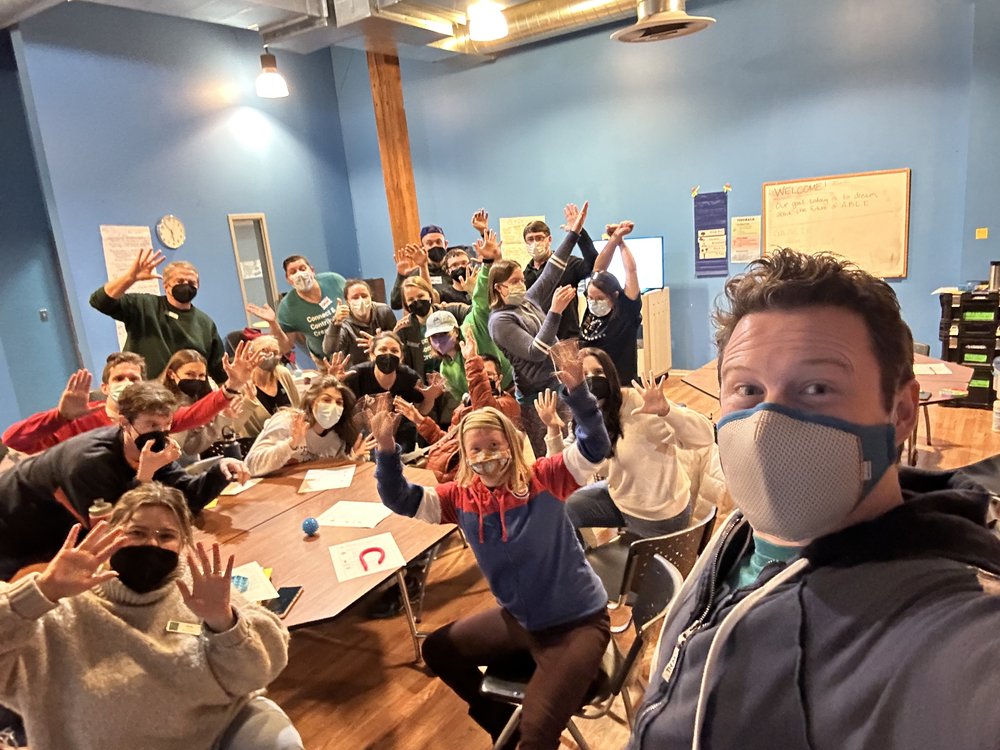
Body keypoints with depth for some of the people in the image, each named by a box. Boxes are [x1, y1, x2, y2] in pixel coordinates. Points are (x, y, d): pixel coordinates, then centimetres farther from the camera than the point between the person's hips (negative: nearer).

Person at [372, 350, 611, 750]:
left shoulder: (543, 480, -19)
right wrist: (387, 450, -27)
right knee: (438, 649, 21)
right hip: (518, 620, 7)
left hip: (578, 623, -6)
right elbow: (400, 500, -11)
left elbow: (594, 448, -30)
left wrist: (578, 394, -45)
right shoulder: (460, 496, -6)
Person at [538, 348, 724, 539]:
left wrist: (665, 411, -49)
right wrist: (553, 431, -19)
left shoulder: (637, 403, -28)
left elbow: (704, 436, -32)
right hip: (620, 498, 6)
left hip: (658, 514, -6)